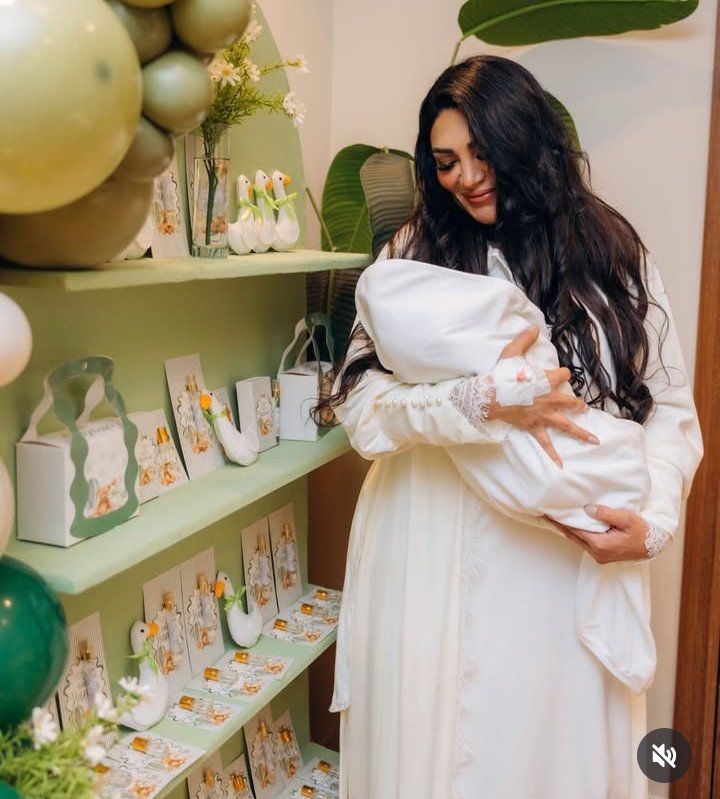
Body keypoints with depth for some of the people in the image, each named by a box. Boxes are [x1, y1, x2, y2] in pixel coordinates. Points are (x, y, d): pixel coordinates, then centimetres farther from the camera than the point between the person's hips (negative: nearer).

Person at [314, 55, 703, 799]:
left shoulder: (611, 255, 3)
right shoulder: (415, 253, 0)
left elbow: (670, 409, 4)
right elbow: (360, 407, -10)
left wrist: (654, 519, -12)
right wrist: (481, 402, -25)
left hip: (570, 564, 1)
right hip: (435, 565, 0)